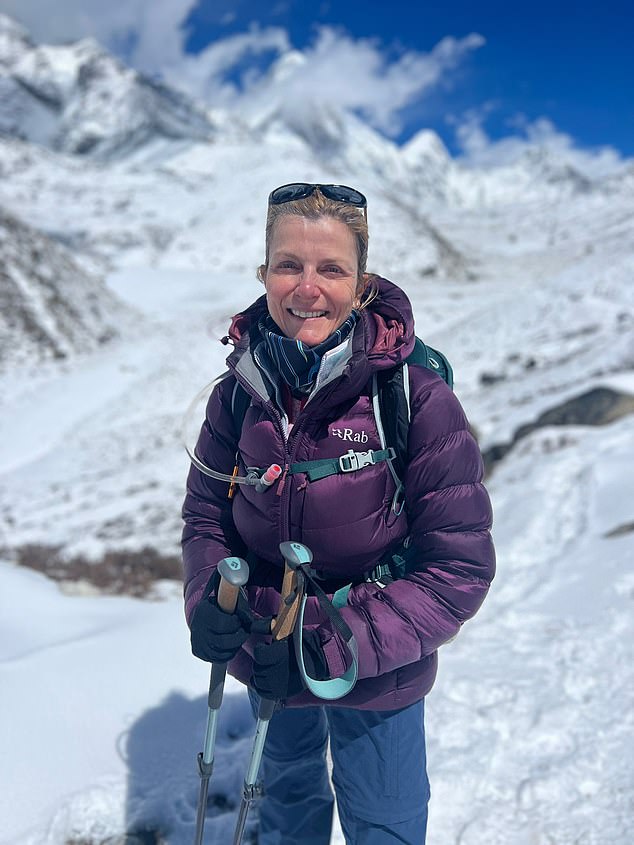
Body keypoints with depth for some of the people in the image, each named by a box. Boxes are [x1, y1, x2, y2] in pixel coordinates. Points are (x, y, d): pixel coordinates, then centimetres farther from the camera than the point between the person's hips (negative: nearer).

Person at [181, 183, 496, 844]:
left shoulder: (417, 397, -23)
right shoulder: (239, 391, -12)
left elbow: (460, 567, -20)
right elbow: (206, 514, 1)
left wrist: (339, 647, -26)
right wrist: (208, 600, -18)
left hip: (378, 680, -3)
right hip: (267, 661, 4)